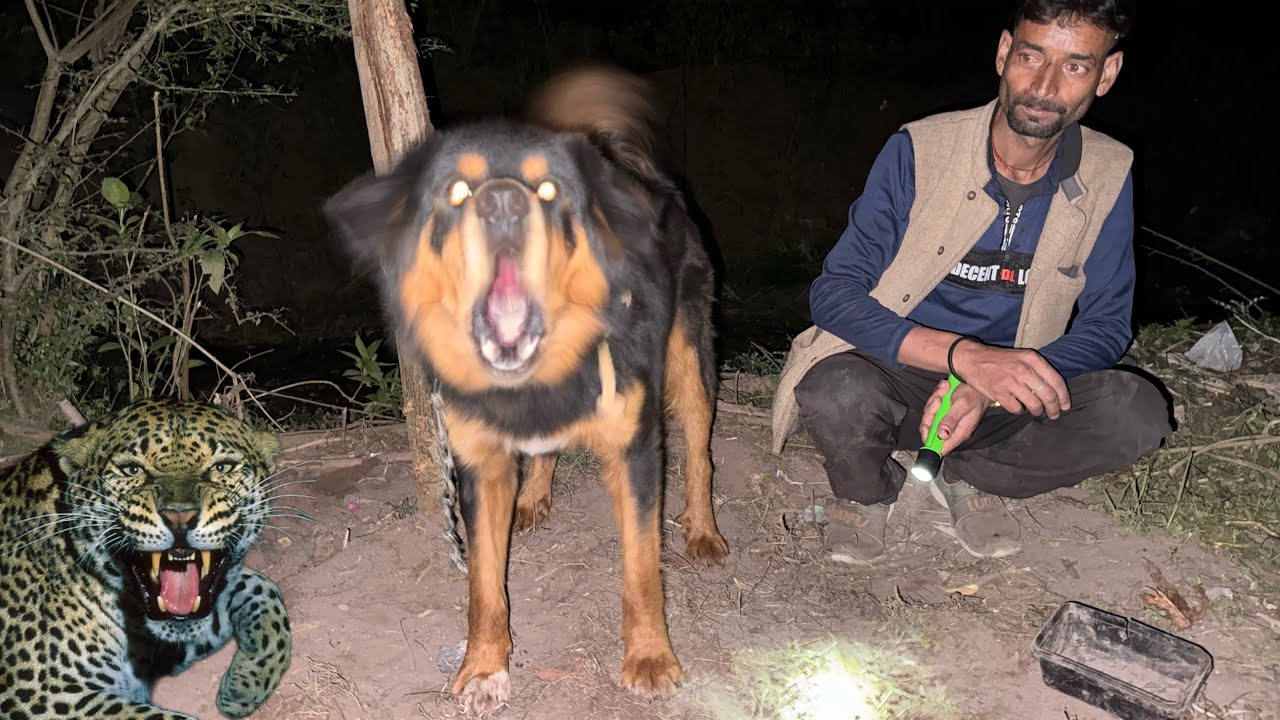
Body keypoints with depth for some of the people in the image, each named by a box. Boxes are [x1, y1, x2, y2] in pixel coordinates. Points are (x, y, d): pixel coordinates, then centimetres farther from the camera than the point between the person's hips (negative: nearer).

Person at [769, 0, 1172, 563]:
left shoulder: (1108, 177, -6)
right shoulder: (918, 151, -14)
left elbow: (1106, 324, -2)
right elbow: (834, 293, -18)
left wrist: (989, 388, -22)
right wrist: (964, 355, -33)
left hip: (1005, 393, 3)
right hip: (896, 379, -2)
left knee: (1138, 412, -24)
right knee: (835, 393, -36)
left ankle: (965, 476, 1)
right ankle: (868, 490, 1)